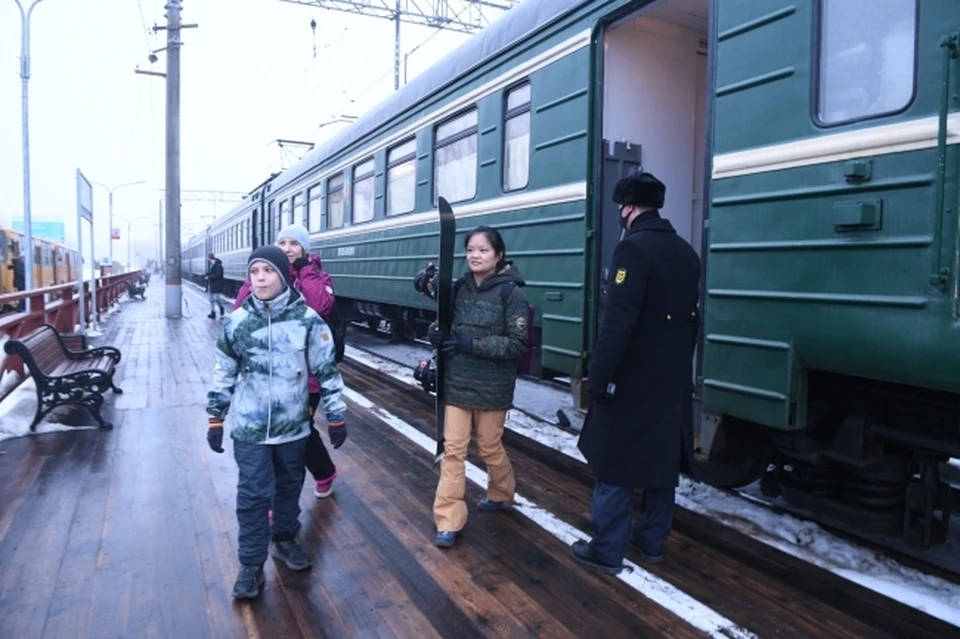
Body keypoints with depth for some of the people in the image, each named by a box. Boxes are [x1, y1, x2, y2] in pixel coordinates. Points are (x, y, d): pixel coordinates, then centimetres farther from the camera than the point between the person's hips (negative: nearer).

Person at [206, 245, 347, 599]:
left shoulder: (307, 318, -11)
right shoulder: (237, 321, -5)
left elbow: (327, 369, -4)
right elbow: (224, 374, 5)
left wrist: (335, 415, -2)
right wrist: (215, 418, 7)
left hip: (293, 424, 0)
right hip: (250, 427, 0)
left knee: (289, 486, 17)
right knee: (253, 494, 3)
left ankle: (284, 539, 40)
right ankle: (251, 564, 19)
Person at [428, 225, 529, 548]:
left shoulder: (511, 294, -11)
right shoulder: (460, 288, 4)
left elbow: (518, 343, -15)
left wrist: (474, 344, -24)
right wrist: (437, 332, -9)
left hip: (492, 387, -4)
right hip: (457, 382, 4)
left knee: (489, 447, 13)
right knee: (452, 449, 2)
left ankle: (501, 492, 43)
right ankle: (448, 521, 9)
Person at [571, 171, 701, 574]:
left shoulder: (634, 247, -16)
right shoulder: (686, 252, 10)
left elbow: (618, 322, -23)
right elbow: (691, 318, 15)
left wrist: (597, 377, -18)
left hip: (632, 381, -8)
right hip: (672, 379, 8)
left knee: (615, 464, 2)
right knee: (663, 460, 16)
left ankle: (607, 551, 10)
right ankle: (652, 540, 29)